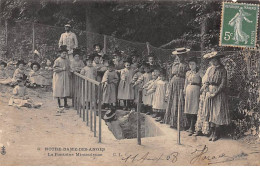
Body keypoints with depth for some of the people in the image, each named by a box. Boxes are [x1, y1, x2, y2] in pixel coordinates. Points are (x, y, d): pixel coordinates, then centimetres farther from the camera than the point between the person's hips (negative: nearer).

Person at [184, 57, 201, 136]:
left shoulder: (199, 73, 1)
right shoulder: (188, 73, 14)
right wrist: (184, 91, 10)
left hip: (196, 90, -5)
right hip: (188, 90, 5)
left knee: (194, 110, -8)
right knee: (187, 110, 4)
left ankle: (192, 129, -9)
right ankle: (191, 126, 17)